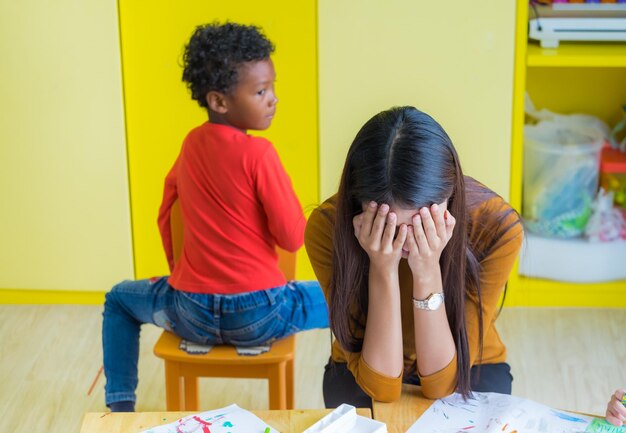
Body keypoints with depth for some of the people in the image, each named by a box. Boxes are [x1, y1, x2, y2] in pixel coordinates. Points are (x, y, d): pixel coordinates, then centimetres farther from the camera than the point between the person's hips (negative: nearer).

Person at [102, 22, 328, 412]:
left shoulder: (191, 144, 5)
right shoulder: (258, 153, -14)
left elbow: (165, 216, 15)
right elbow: (294, 238, -13)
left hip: (190, 313, 5)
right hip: (260, 314, -4)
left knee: (120, 298, 33)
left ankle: (120, 406, 25)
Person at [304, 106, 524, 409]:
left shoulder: (497, 227, -25)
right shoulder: (327, 226, -25)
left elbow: (441, 384, -23)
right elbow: (381, 386, -25)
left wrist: (428, 273, -34)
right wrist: (383, 270, -35)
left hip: (467, 372, 1)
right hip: (364, 374, 0)